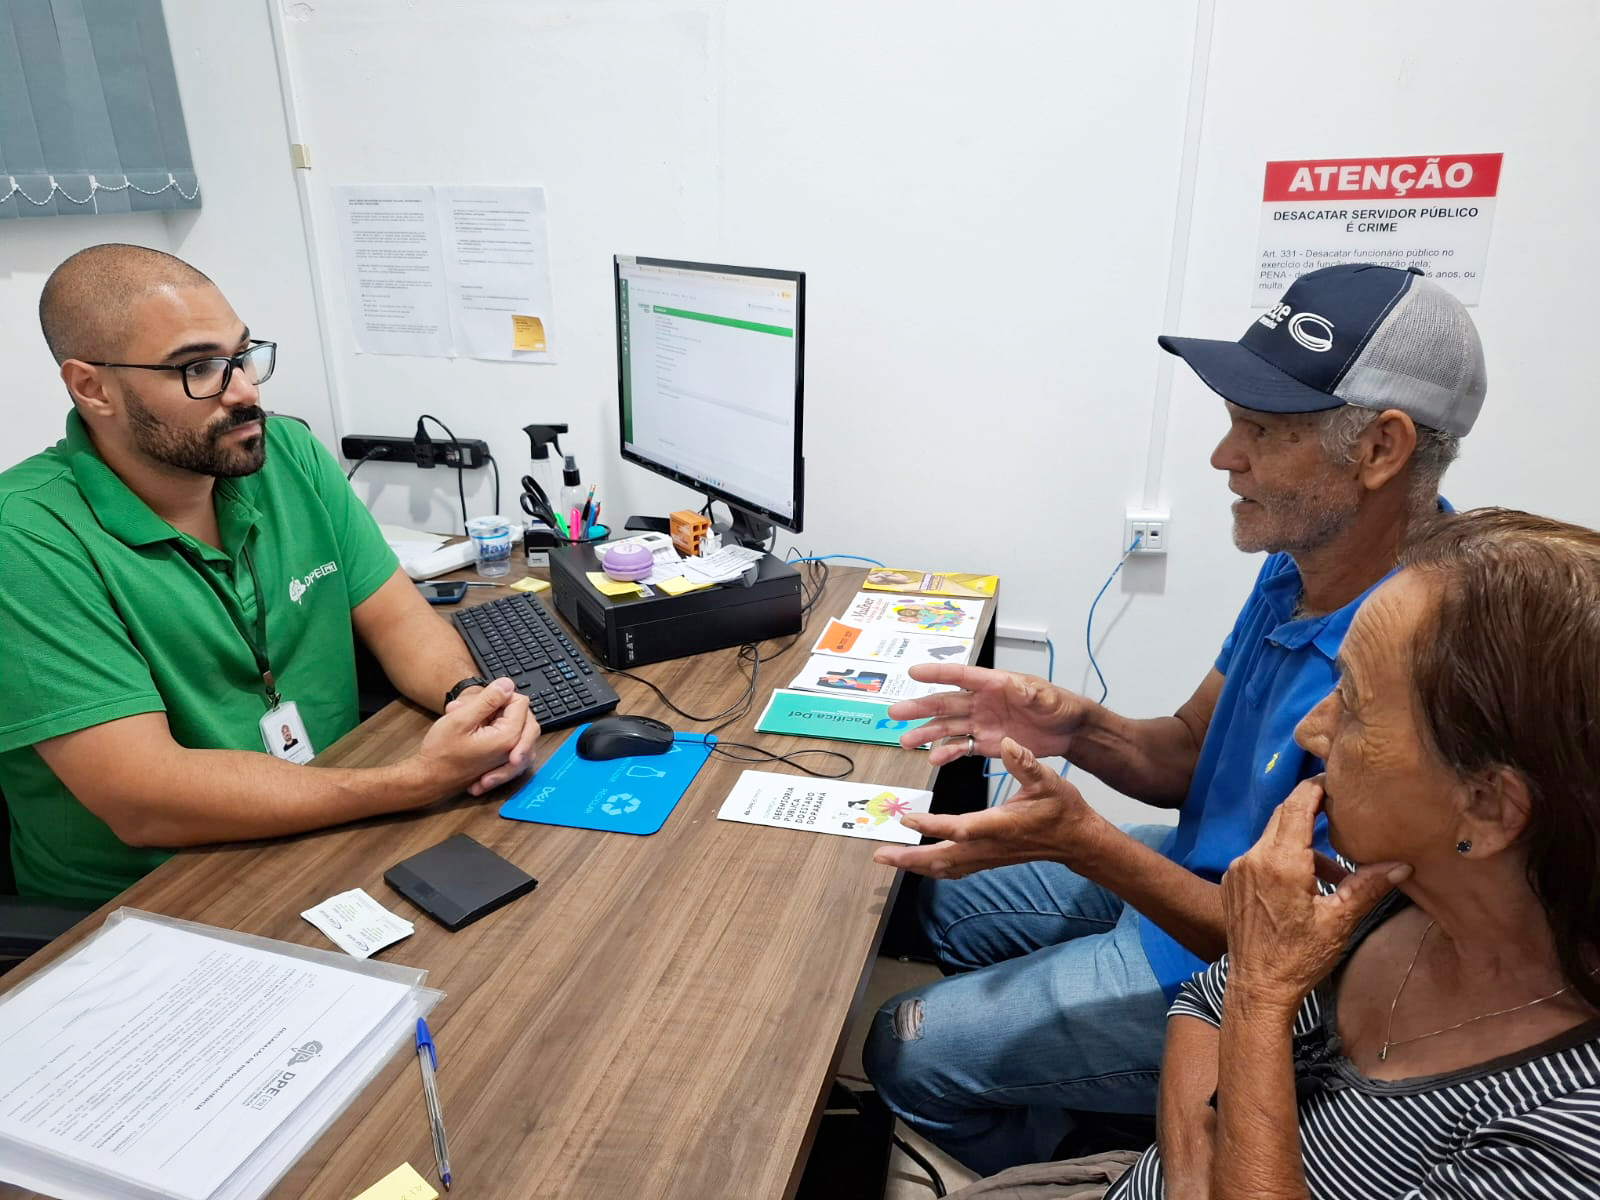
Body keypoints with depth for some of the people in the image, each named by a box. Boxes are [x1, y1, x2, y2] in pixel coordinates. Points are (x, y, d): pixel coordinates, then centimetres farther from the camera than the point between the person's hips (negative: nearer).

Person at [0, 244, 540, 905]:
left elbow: (397, 618, 4)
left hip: (333, 841, 6)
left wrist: (469, 696, -20)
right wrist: (418, 780, -30)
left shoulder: (290, 453, 1)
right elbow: (143, 801, -24)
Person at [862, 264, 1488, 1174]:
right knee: (949, 899, 19)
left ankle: (1034, 1167, 32)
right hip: (1201, 865, 8)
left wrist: (1084, 843, -36)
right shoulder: (1303, 566, -6)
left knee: (907, 1052, -1)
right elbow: (1189, 756, 2)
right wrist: (1077, 730, -19)